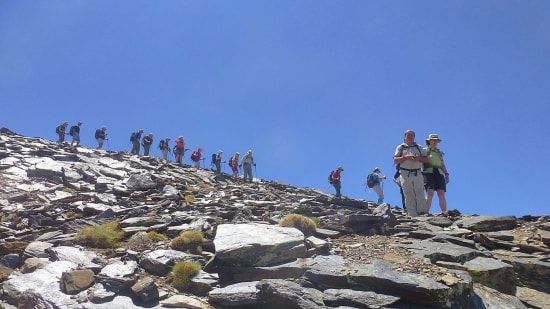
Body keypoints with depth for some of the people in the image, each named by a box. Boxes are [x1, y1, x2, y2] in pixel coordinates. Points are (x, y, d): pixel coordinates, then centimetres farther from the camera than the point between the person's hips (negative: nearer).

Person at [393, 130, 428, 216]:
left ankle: (423, 213, -12)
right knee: (409, 196, -6)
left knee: (420, 193, -10)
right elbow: (395, 160, 3)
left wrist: (419, 158, -6)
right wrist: (405, 157, -12)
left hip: (417, 173, 2)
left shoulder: (418, 147, 20)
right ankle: (413, 215, -5)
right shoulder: (400, 147, 13)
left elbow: (425, 158, 15)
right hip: (405, 174, -1)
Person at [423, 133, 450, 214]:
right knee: (430, 193, -19)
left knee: (441, 193, -9)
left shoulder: (439, 152, 25)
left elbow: (443, 165, 23)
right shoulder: (425, 150, 10)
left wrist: (446, 175, 9)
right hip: (428, 172, -4)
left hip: (439, 173, 4)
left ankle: (445, 213, -16)